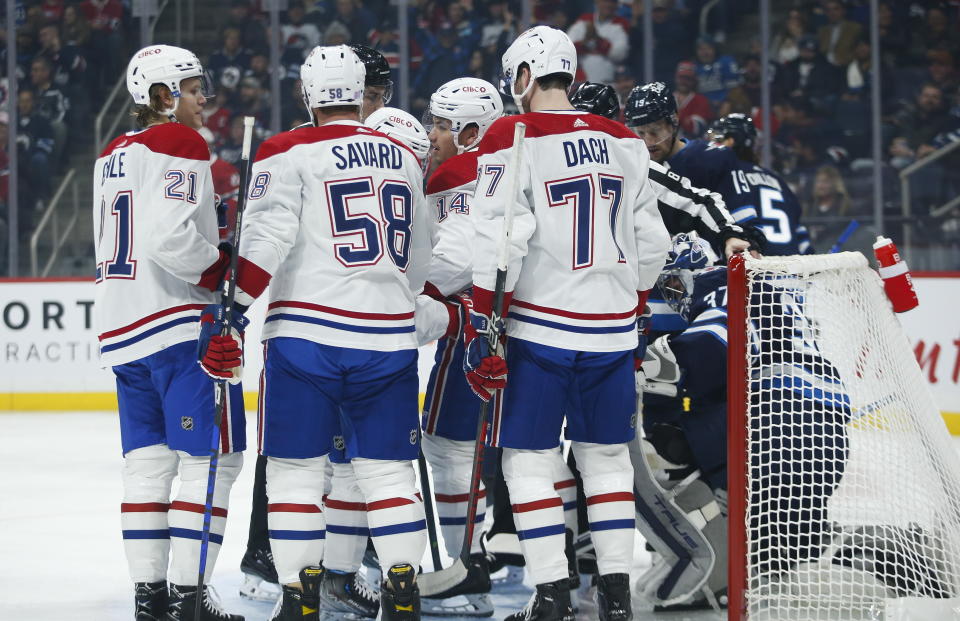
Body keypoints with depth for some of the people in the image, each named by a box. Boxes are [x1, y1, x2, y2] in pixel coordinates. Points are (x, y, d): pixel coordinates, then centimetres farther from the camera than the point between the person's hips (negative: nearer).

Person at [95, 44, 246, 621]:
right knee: (212, 457, -5)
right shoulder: (181, 145, -11)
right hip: (182, 322, -9)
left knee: (147, 458, 11)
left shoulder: (112, 155, 16)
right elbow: (170, 238, -24)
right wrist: (223, 268, -10)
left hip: (122, 324, 9)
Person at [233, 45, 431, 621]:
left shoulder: (289, 153, -3)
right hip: (388, 337, 4)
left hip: (306, 333, -4)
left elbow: (266, 237, -15)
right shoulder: (404, 159, 14)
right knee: (387, 467, 10)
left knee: (296, 466, 2)